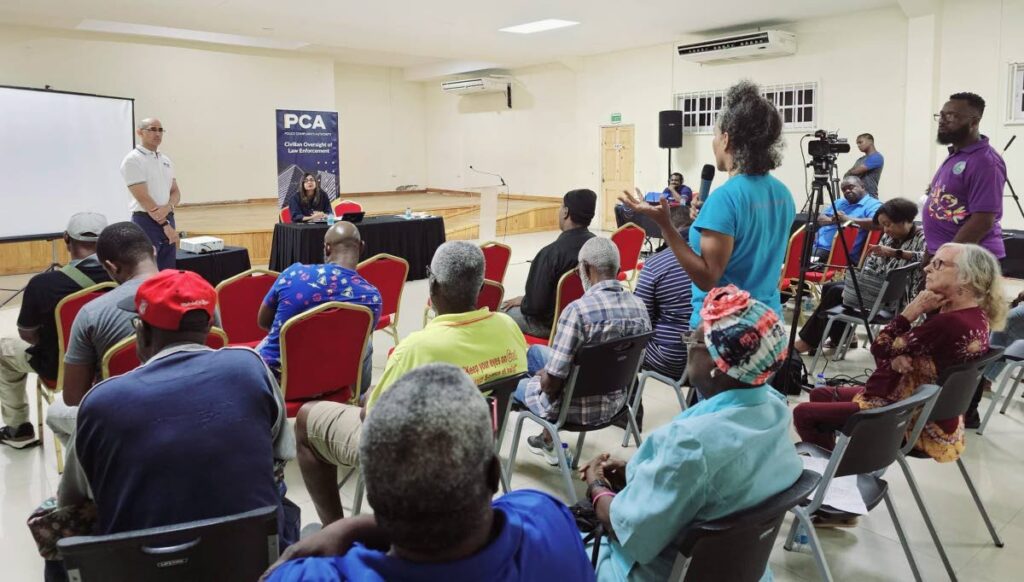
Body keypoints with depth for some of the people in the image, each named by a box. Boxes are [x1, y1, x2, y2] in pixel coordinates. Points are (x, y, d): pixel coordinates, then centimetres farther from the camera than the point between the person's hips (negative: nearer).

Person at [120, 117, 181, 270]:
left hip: (167, 218, 7)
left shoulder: (166, 160, 14)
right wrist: (165, 225, -17)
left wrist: (168, 207, -11)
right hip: (146, 221, -7)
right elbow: (143, 198, -15)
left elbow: (175, 191, 12)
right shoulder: (133, 160, -9)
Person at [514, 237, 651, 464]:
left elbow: (551, 382, -26)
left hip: (576, 408, -6)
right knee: (536, 352, 27)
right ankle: (547, 439, 36)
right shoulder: (639, 307, -7)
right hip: (616, 402, 7)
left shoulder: (578, 310, -28)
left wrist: (541, 377, 0)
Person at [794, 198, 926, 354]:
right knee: (829, 287, 1)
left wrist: (894, 252, -40)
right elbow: (872, 264, 10)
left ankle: (809, 341, 0)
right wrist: (860, 280, -8)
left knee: (836, 292, -15)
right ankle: (840, 337, 9)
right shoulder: (888, 237, 10)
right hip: (879, 287, 9)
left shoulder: (921, 238, -12)